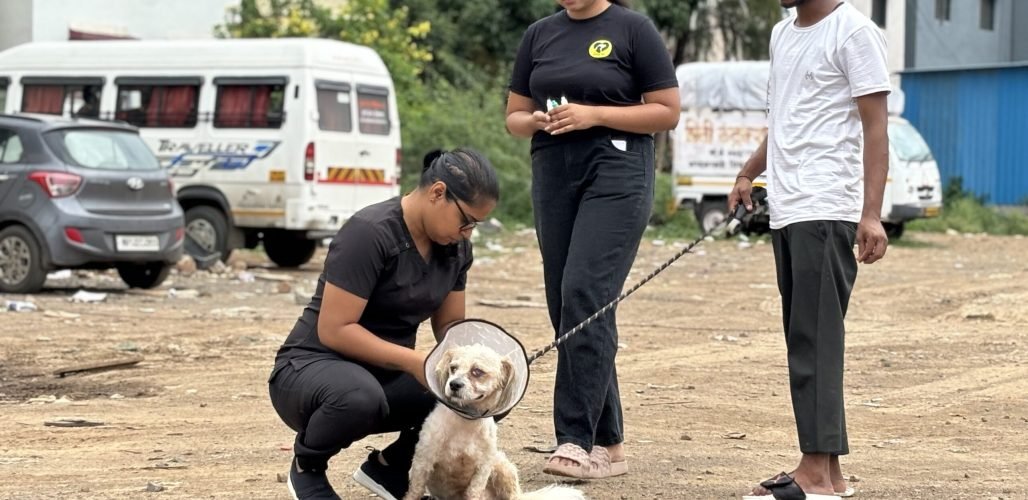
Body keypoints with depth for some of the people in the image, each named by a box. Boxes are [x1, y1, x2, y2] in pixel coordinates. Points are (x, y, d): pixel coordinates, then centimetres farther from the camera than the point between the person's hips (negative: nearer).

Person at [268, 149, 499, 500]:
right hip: (313, 367, -7)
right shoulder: (370, 233, -22)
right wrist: (414, 361, -30)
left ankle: (390, 468, 7)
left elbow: (450, 324, 8)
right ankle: (307, 467, -7)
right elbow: (333, 330, -24)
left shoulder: (455, 247, 2)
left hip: (387, 375, 7)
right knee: (360, 395, -42)